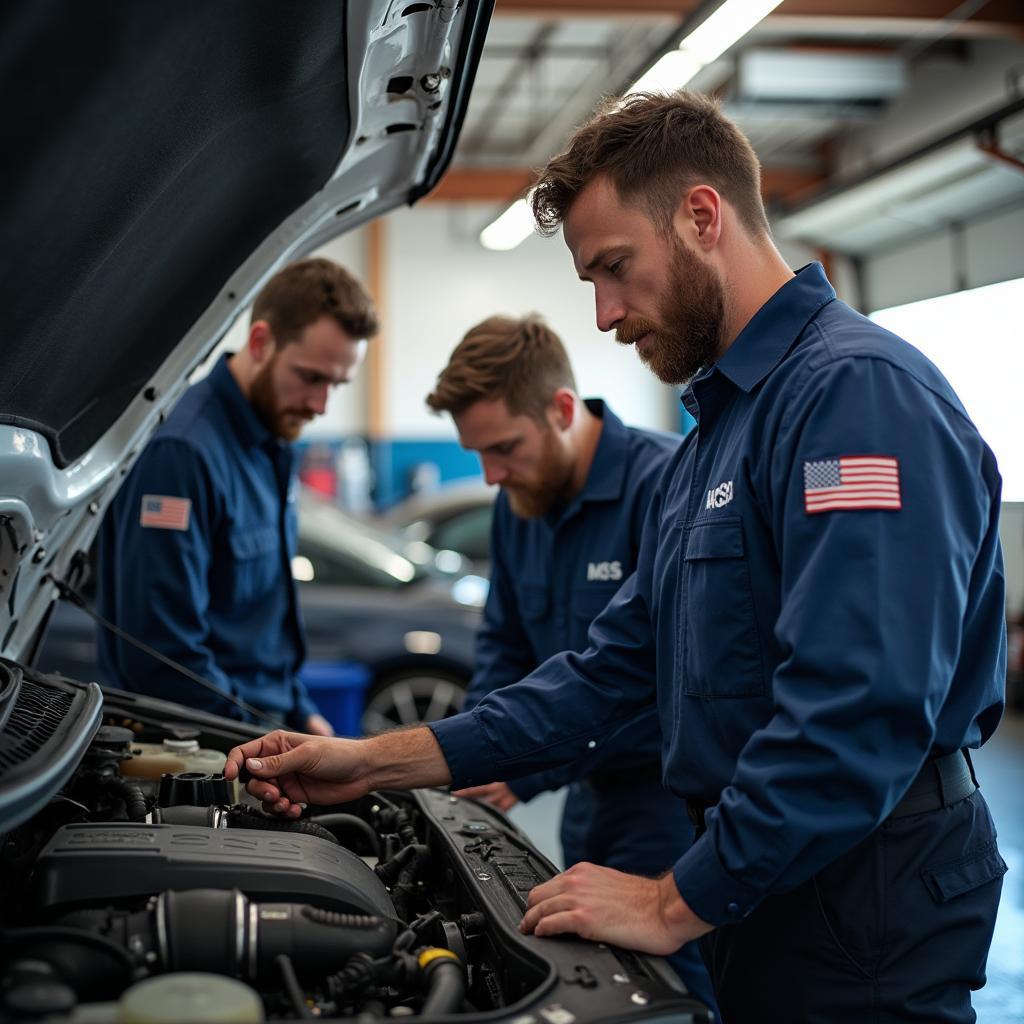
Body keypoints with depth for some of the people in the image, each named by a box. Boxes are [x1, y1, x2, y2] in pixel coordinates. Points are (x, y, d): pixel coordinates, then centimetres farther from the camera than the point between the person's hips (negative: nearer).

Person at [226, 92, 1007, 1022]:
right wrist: (379, 763, 9)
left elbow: (862, 709, -28)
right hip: (757, 892, 9)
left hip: (862, 911, -9)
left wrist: (677, 905, -21)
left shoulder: (861, 390, -18)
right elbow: (617, 664, 15)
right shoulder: (717, 429, 16)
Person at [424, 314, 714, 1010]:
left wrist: (527, 772, -22)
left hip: (673, 793, -8)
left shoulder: (667, 485, -22)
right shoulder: (520, 503, 5)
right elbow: (507, 644, 16)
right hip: (593, 791, 8)